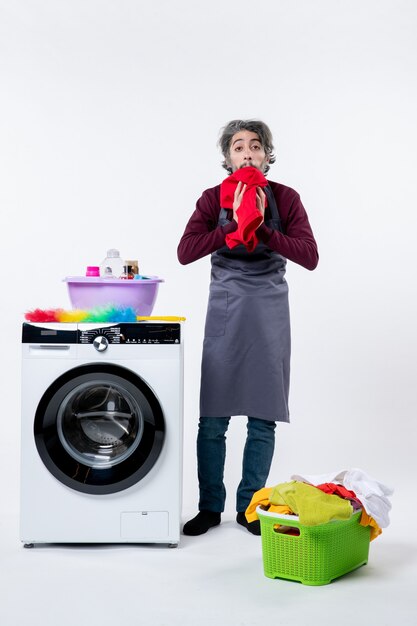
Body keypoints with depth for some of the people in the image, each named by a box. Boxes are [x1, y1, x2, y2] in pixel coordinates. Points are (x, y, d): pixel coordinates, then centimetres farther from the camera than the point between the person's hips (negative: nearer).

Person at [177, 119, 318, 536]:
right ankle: (210, 507, 15)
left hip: (269, 309, 1)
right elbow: (185, 252, -15)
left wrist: (262, 229, -22)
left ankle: (249, 507, 17)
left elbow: (309, 257, -12)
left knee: (263, 418, 4)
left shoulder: (285, 198, -2)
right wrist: (235, 226, -23)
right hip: (225, 309, 0)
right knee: (213, 418, 1)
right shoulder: (214, 198, -2)